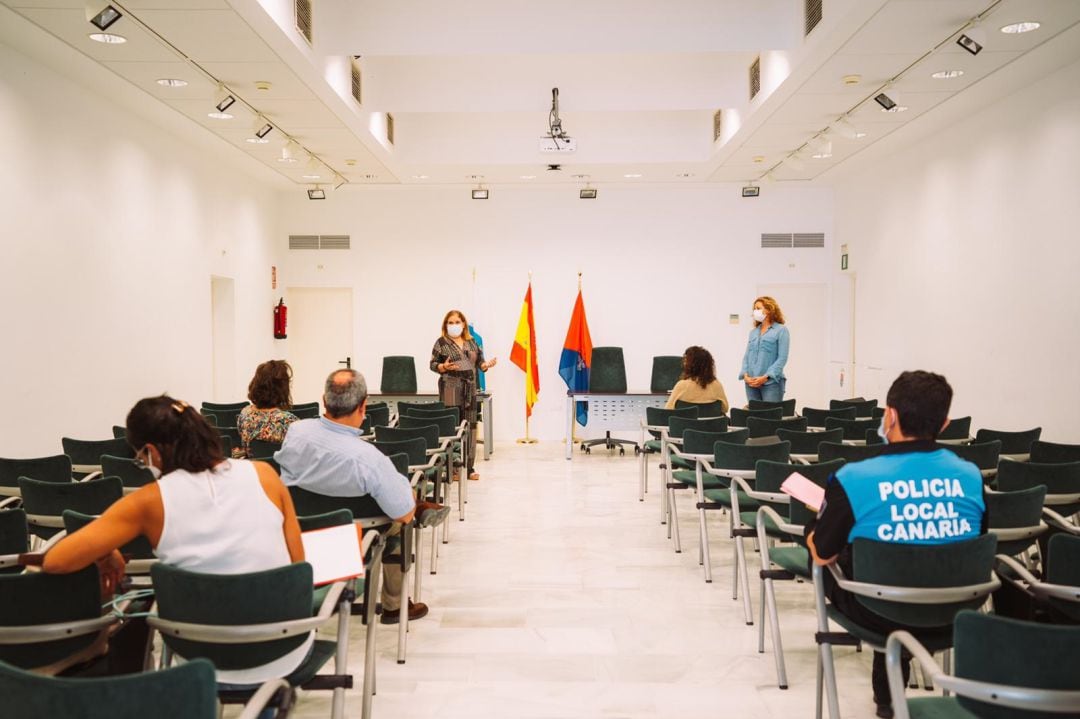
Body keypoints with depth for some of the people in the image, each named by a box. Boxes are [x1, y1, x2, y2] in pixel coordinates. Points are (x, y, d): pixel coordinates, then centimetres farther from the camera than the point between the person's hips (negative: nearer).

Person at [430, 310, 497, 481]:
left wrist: (487, 364, -5)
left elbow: (479, 362, 16)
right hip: (451, 389, -5)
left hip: (470, 389, 5)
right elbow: (433, 364, -1)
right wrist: (444, 367, -20)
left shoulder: (472, 342, 14)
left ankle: (469, 467, 13)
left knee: (470, 427, 6)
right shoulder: (441, 343, 1)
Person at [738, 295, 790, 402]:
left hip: (771, 382, -5)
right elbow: (747, 356, 14)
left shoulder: (781, 330, -1)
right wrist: (745, 374, -4)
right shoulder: (753, 332, 16)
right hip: (751, 383, 5)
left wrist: (766, 377, -17)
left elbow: (782, 358, -8)